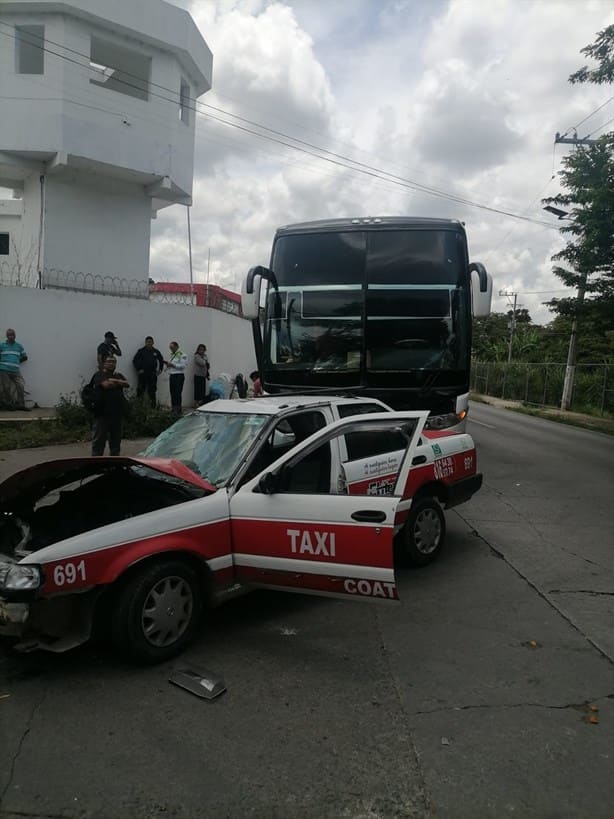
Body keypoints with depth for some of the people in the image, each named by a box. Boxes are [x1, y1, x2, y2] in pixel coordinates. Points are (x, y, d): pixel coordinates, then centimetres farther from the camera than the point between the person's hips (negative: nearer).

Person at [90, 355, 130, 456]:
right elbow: (106, 385, -19)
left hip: (117, 413, 6)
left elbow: (127, 384, 0)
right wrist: (119, 383, -2)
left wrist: (114, 381, -12)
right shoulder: (99, 375, -1)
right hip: (102, 413, -6)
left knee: (116, 439, 12)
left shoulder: (118, 375, 18)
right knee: (99, 440, -3)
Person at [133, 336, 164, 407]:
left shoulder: (156, 352, 9)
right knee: (140, 390, -5)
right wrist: (138, 369, -5)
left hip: (153, 374, 3)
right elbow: (135, 360, 1)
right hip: (143, 374, -3)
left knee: (152, 391, 7)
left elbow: (161, 360, 22)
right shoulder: (141, 351, 0)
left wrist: (160, 369, 13)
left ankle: (153, 405, 14)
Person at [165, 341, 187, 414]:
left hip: (179, 376, -9)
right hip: (172, 375, 9)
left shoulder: (181, 355, -9)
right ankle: (173, 408, 16)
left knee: (177, 393, -12)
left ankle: (178, 410, -10)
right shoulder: (172, 354, 20)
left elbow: (183, 365, -18)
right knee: (172, 393, 10)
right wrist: (168, 364, 8)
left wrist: (172, 365, -18)